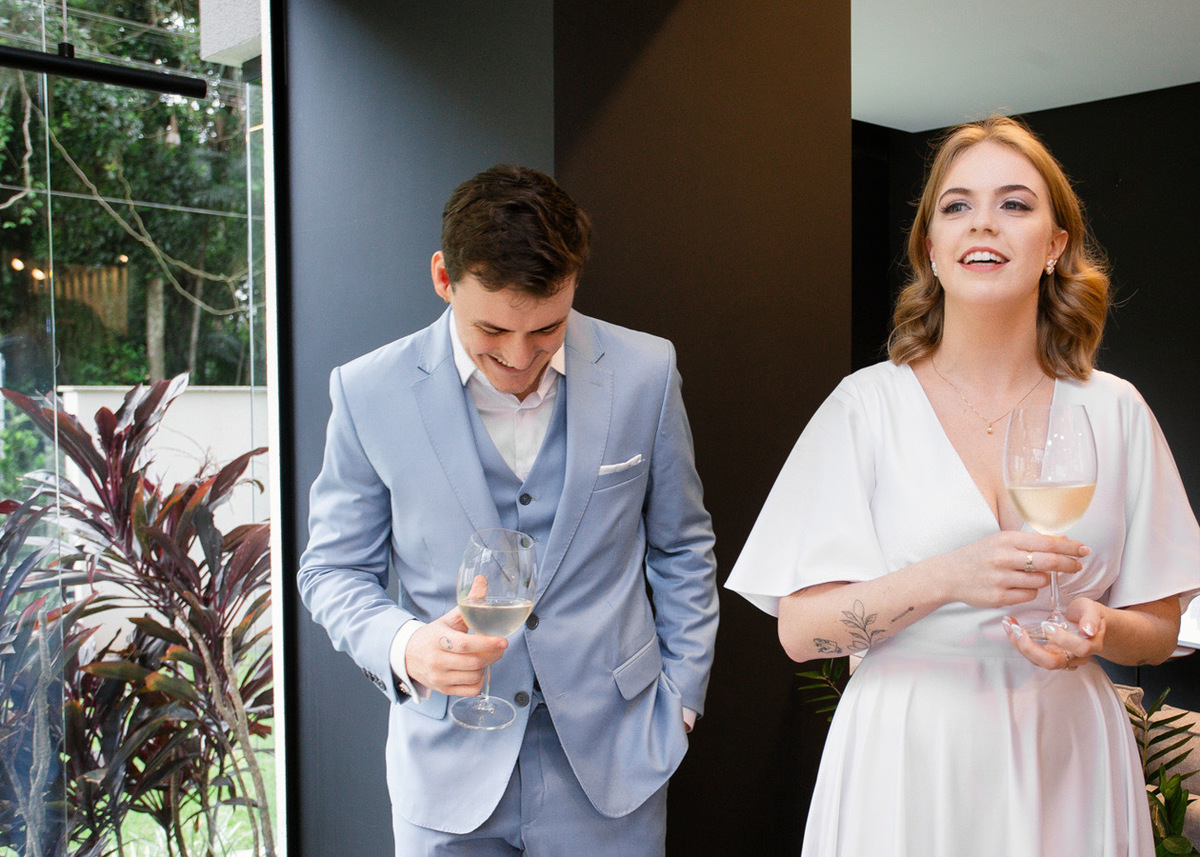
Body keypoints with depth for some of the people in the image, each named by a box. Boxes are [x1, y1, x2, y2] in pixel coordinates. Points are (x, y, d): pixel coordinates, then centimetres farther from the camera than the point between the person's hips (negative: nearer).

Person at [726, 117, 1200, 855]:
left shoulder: (1114, 411, 1)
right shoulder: (868, 404, -6)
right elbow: (800, 630, -9)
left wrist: (1096, 627, -16)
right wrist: (945, 579, -24)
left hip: (1064, 751, 3)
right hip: (906, 756, -2)